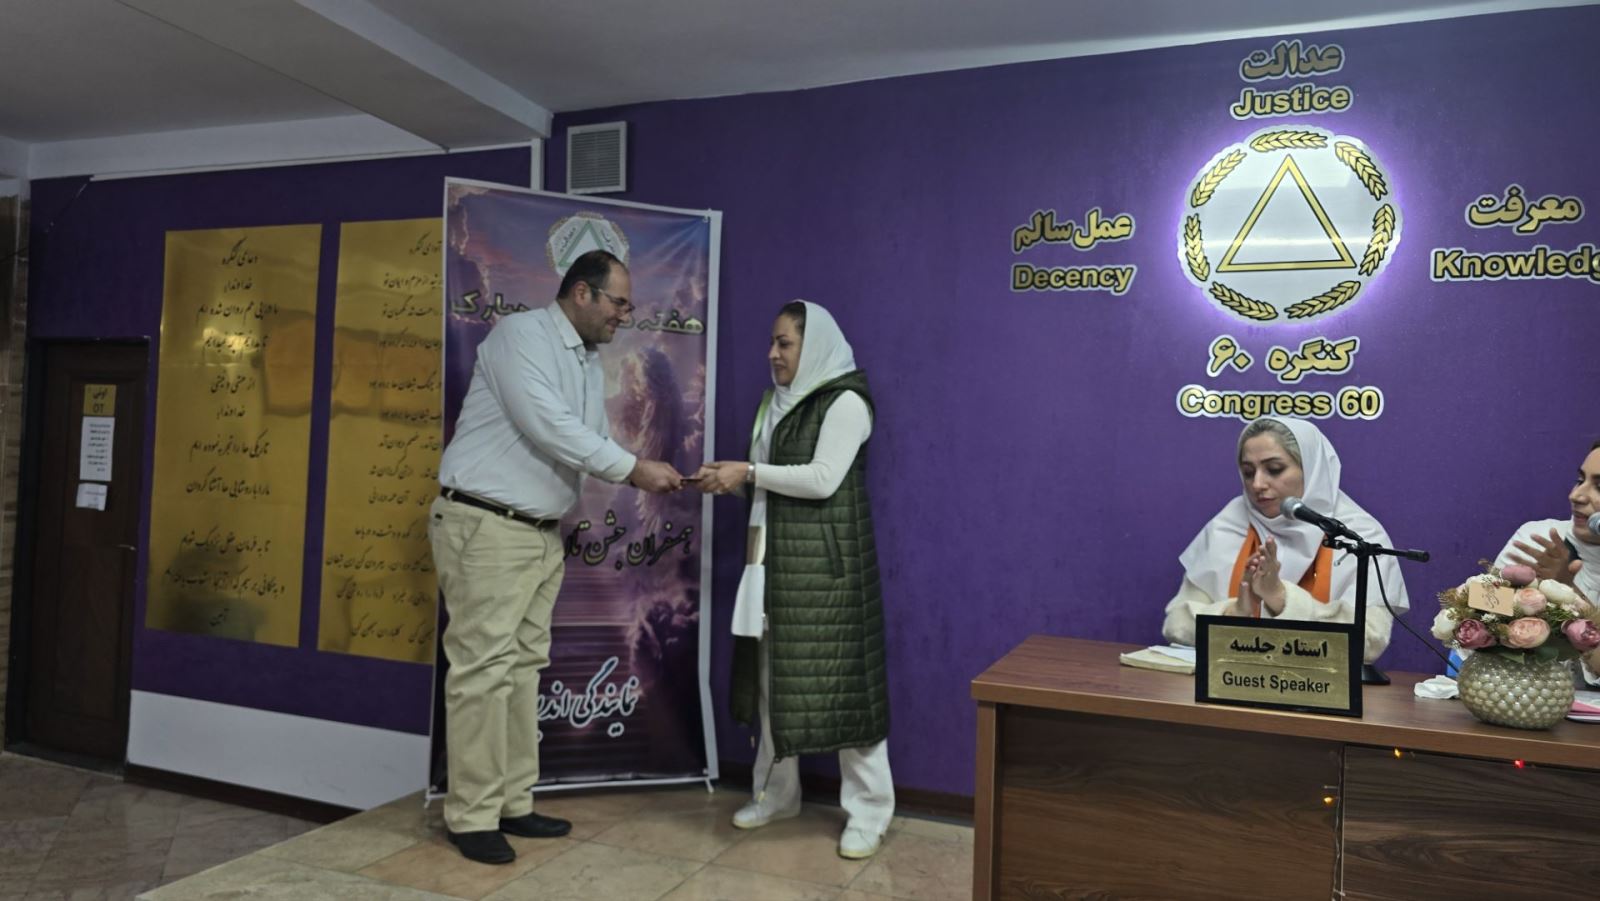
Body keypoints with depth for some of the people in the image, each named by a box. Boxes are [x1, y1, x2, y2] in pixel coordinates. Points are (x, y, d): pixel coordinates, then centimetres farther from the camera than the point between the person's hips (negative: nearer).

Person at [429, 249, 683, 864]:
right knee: (484, 669, -6)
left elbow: (593, 444, 15)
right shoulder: (520, 334, -11)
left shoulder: (591, 364, 16)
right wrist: (634, 469, -18)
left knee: (524, 668, 10)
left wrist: (648, 475, -2)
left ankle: (512, 803, 18)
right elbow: (548, 428, -21)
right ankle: (471, 816, 4)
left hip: (543, 533, 9)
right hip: (485, 527, -8)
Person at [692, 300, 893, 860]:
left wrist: (749, 473, -17)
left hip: (828, 563, -8)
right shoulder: (779, 401, 14)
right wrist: (729, 477, -3)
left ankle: (869, 811, 9)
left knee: (841, 678, -3)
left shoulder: (845, 401, -10)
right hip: (777, 558, 8)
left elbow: (823, 480, -19)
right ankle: (776, 793, 27)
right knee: (775, 675, 12)